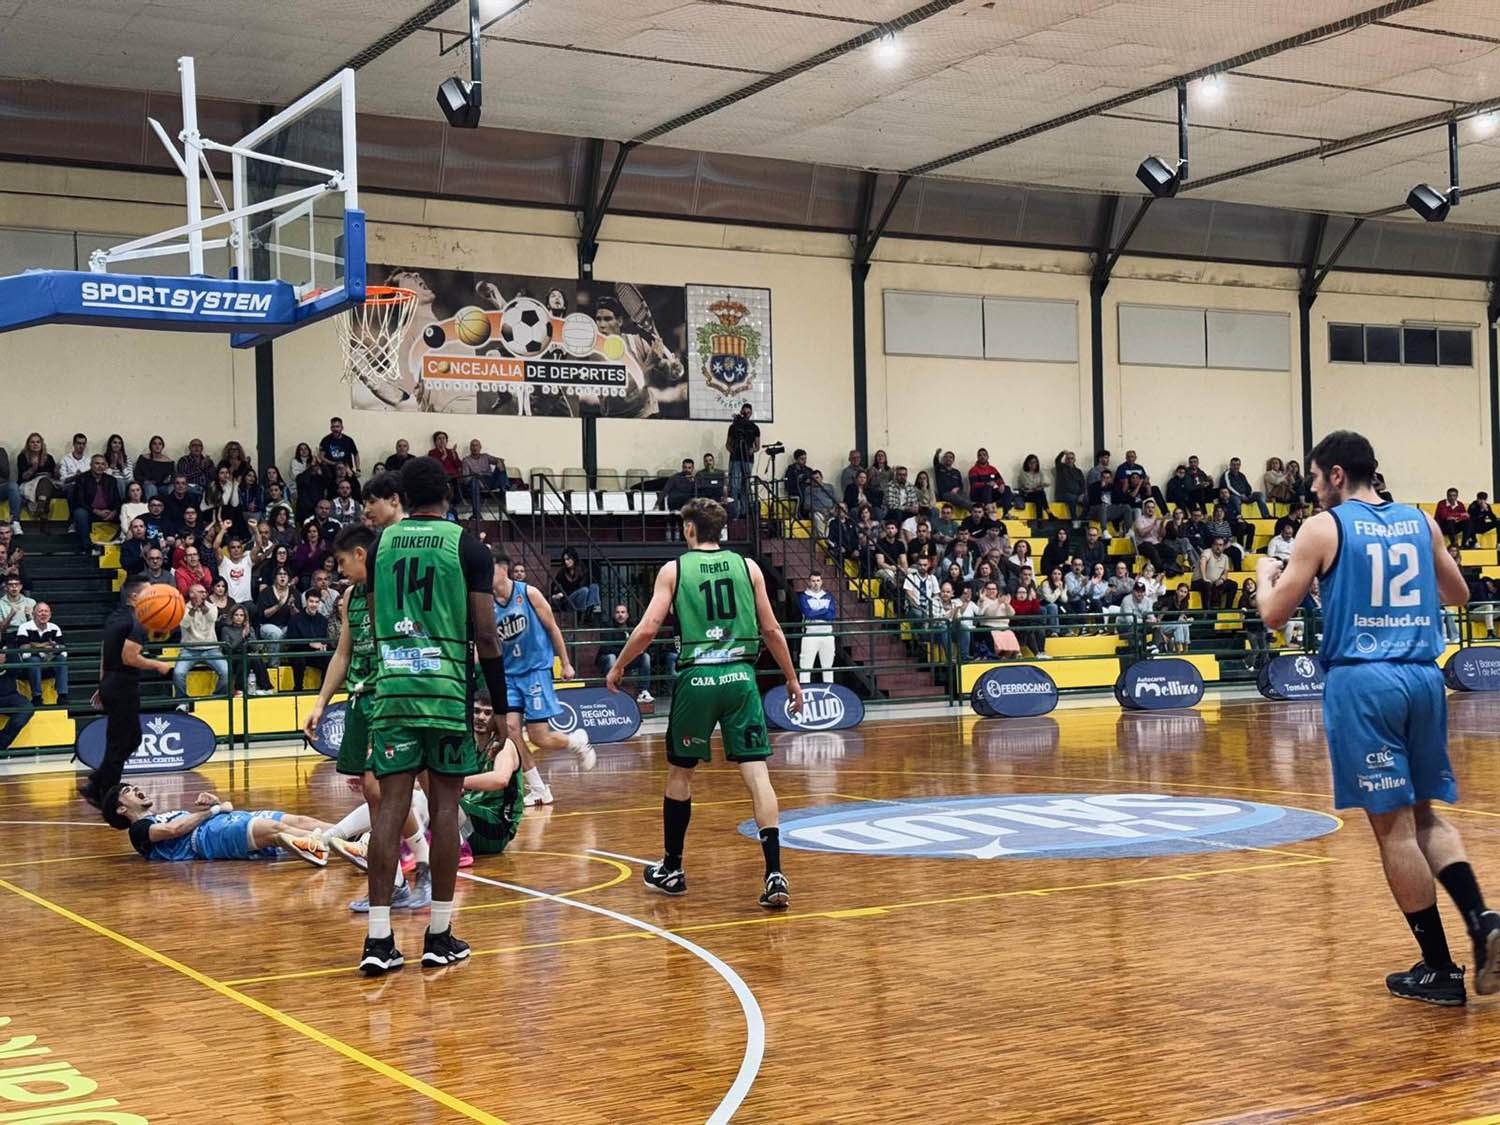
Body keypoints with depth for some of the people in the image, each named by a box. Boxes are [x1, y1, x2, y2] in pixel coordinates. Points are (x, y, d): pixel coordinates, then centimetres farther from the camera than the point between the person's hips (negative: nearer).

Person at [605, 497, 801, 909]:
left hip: (696, 678, -1)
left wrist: (618, 667, 12)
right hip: (740, 676, 1)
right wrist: (792, 679, 17)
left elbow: (647, 629, -3)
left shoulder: (674, 570, 3)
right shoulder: (747, 566, 9)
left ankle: (671, 870, 27)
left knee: (680, 772, 16)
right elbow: (771, 630, 8)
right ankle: (774, 875, -14)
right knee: (756, 772, -3)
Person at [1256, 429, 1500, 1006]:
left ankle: (1439, 970, 6)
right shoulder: (1420, 521, 11)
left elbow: (1274, 614, -2)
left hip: (1363, 681, -5)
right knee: (1424, 815, 19)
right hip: (1423, 676, 5)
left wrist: (1266, 574, 19)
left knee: (1393, 826, 1)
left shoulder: (1322, 528, -3)